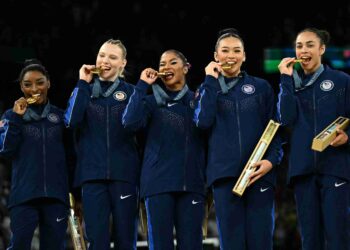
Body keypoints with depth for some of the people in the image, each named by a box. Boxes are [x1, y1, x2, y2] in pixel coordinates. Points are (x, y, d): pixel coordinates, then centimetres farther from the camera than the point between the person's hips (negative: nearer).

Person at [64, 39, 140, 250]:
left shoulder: (130, 92, 8)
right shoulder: (85, 90, 14)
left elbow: (135, 122, -5)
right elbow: (72, 121, -7)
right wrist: (83, 83, -4)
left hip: (124, 173, -1)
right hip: (92, 173, 1)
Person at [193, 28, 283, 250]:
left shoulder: (261, 87, 12)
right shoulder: (208, 88, 13)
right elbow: (203, 122, -5)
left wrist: (272, 159, -8)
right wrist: (211, 81, -2)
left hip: (259, 173, 0)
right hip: (225, 173, 0)